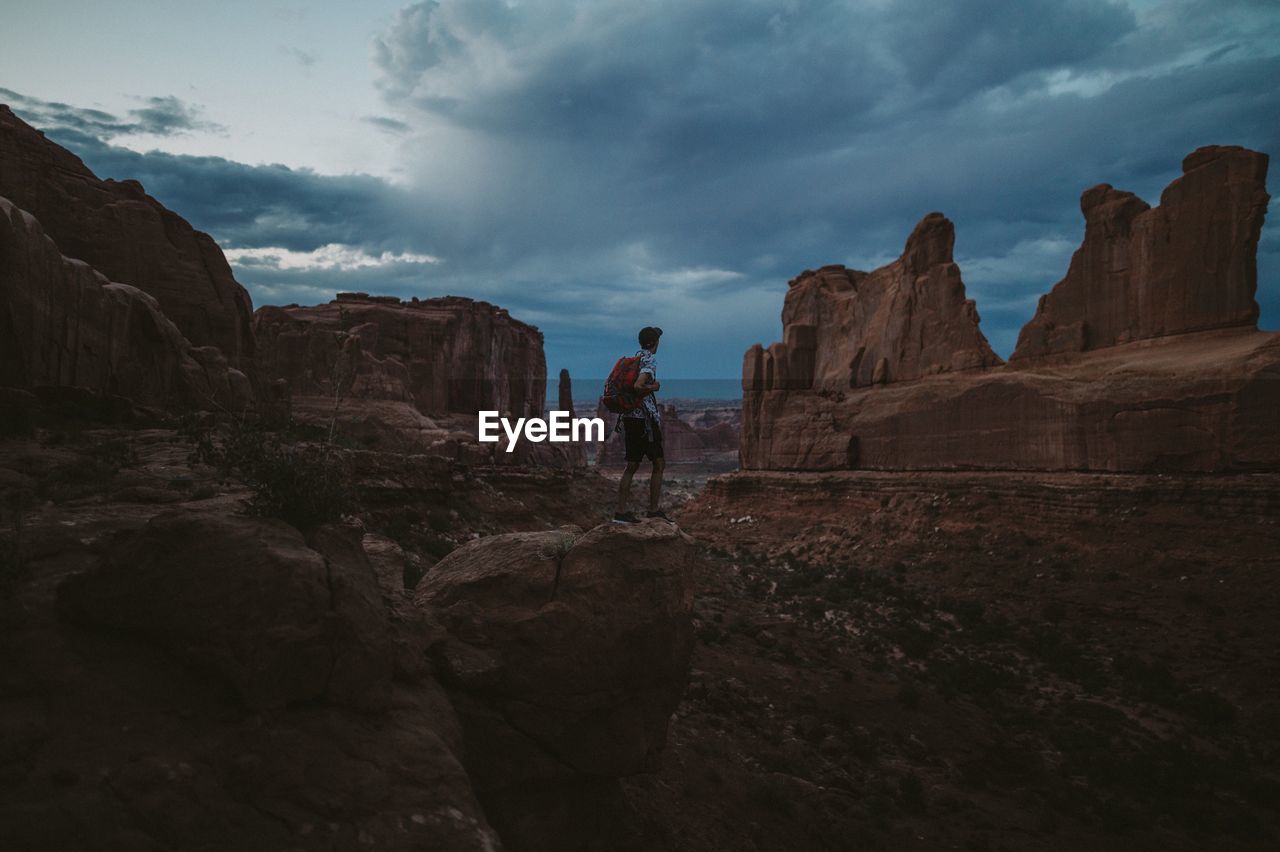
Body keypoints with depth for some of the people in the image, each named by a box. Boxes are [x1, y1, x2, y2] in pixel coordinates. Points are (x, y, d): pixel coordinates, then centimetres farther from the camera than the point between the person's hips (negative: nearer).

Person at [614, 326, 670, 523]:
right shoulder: (649, 361, -12)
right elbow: (638, 386, -29)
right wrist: (654, 387, -10)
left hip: (629, 418, 8)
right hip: (645, 419, -8)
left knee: (632, 466, 10)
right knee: (659, 464, 3)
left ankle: (621, 511, 8)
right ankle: (654, 510, 4)